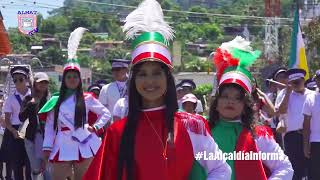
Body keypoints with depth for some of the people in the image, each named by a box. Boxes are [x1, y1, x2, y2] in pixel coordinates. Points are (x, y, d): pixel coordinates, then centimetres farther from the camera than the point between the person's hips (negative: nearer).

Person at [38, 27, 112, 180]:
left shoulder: (87, 99, 4)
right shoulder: (55, 101, 8)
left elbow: (106, 114, 13)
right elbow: (49, 125, 6)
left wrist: (95, 127, 0)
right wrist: (47, 147, 1)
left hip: (83, 145, -1)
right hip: (62, 146, 1)